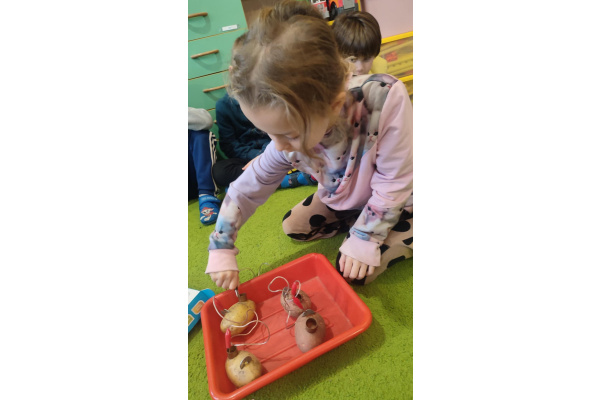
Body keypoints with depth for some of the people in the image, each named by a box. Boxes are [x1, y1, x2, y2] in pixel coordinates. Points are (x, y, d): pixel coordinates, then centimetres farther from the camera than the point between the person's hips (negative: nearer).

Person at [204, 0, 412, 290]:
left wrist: (364, 241, -24)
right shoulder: (290, 136, -25)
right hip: (342, 201, 5)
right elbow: (245, 189, -13)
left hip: (396, 204, -4)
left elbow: (394, 183, -28)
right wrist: (221, 250, -12)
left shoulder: (386, 98, -40)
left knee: (352, 273, -15)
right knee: (292, 227, 10)